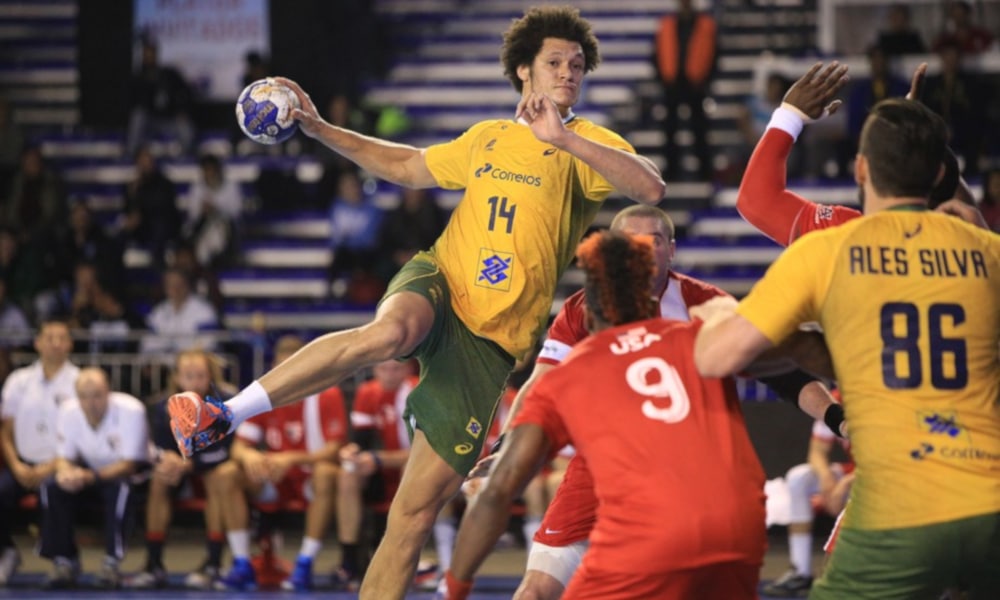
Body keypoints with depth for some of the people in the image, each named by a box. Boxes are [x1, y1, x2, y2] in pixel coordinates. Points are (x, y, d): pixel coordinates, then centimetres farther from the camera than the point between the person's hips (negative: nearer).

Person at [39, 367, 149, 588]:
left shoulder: (131, 411, -27)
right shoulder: (69, 411, -14)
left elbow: (129, 465, -26)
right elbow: (64, 457, -6)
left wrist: (91, 477, -42)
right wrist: (66, 472, -33)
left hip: (124, 473, -4)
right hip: (90, 471, 4)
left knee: (120, 488, -38)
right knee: (52, 487, -22)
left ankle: (112, 562, -26)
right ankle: (64, 560, -12)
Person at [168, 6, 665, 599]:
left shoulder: (586, 144, 3)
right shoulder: (486, 138, 16)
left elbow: (651, 188, -19)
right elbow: (409, 166, 35)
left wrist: (564, 139, -28)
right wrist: (320, 129, 30)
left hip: (491, 341, -1)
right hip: (436, 283, 1)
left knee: (419, 508, -5)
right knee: (389, 333, -38)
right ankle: (221, 416, -36)